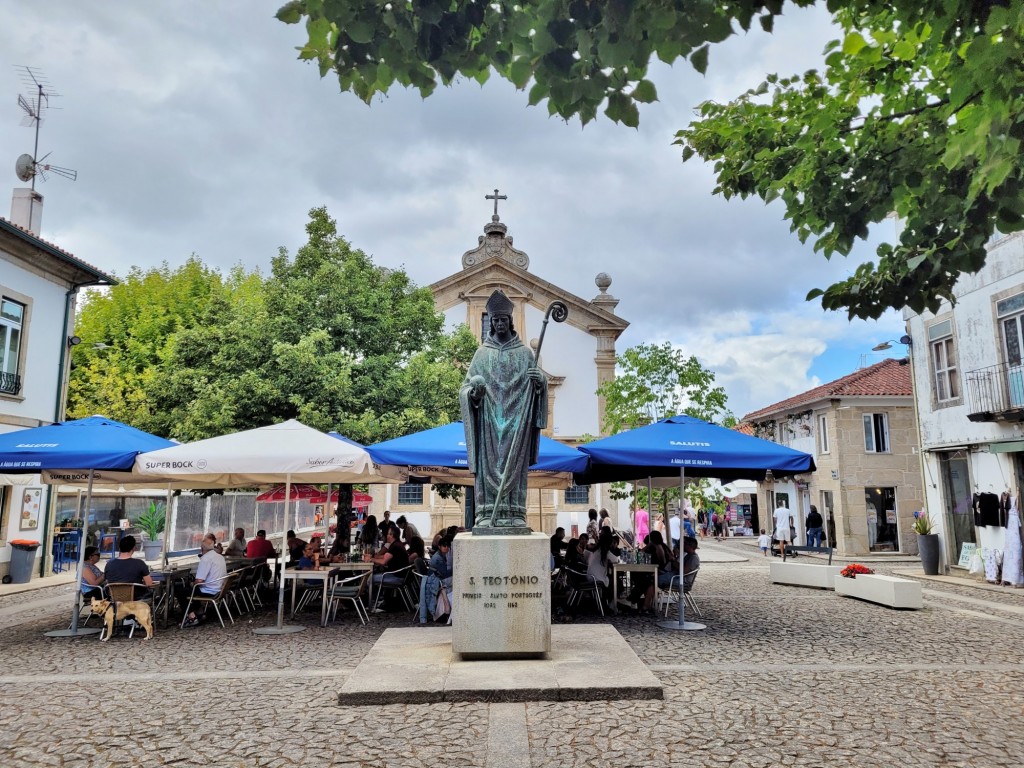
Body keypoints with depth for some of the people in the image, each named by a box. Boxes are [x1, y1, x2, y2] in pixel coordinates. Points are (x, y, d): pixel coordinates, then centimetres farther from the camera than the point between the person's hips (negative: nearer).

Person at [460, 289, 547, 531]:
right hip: (489, 420, 0)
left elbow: (538, 387, 7)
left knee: (515, 464, -1)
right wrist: (474, 392, -17)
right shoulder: (482, 353, 9)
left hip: (516, 420, 0)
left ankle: (515, 514, 0)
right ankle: (487, 514, -2)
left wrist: (540, 380, -17)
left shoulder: (525, 353, 9)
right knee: (488, 463, -4)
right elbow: (466, 387, 6)